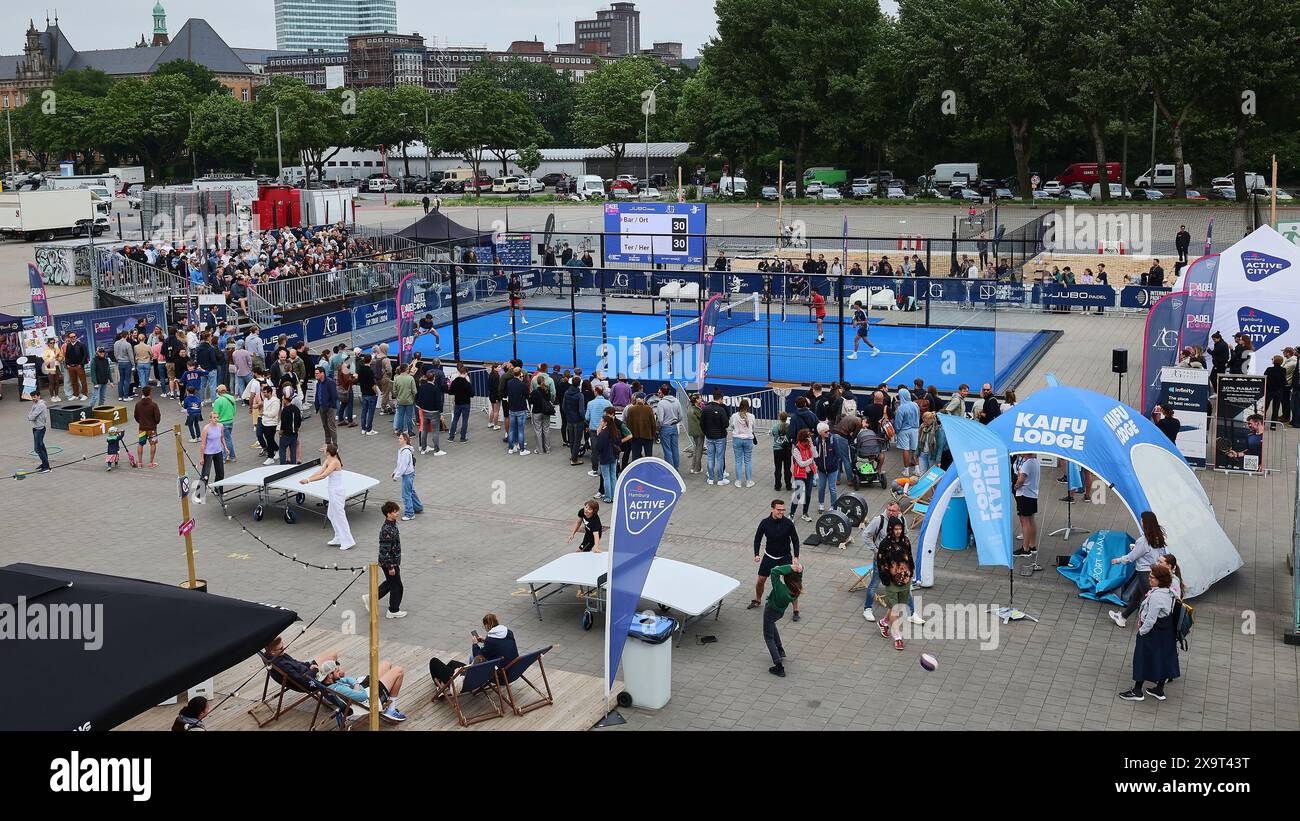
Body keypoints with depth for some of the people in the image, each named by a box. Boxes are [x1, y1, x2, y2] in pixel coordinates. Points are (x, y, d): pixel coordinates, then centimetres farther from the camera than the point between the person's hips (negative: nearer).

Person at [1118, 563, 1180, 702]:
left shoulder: (1156, 596, -28)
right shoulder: (1168, 592, 1)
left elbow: (1151, 618, -26)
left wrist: (1142, 631, -11)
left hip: (1153, 633, -9)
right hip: (1167, 632, 9)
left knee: (1143, 658, 5)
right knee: (1163, 658, 17)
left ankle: (1137, 691, 15)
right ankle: (1159, 690, 30)